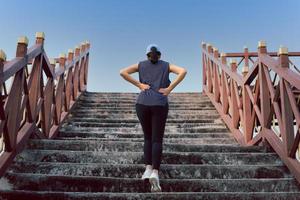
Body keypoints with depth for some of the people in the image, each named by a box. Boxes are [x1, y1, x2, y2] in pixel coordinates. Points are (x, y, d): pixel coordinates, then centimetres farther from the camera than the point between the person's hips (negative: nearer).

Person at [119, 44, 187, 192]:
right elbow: (183, 71, -4)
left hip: (142, 104, 1)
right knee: (157, 140, 1)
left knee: (147, 138, 16)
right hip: (160, 105, -1)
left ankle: (148, 168, 2)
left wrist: (139, 85, 1)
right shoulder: (166, 65, 13)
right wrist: (169, 88, -3)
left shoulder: (141, 64, 15)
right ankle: (155, 173, -15)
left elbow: (122, 72, 2)